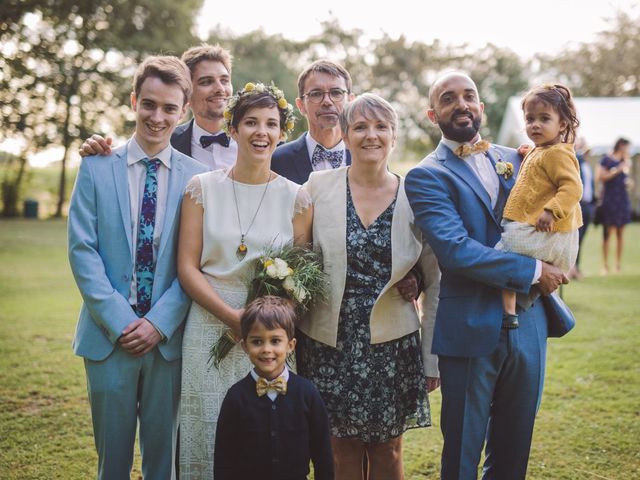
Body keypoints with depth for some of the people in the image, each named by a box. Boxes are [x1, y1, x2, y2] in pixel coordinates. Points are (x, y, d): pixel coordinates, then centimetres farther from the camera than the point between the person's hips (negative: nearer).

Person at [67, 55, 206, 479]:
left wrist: (159, 322, -11)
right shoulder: (96, 167, 1)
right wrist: (118, 322, -11)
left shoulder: (196, 176, 1)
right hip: (109, 335, 0)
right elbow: (82, 250, -4)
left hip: (167, 336, 0)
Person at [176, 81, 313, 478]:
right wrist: (231, 316, -14)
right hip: (210, 328, 0)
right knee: (207, 435, 5)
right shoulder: (202, 188, 1)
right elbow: (187, 267, -2)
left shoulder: (296, 198, 2)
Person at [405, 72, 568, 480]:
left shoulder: (515, 160, 12)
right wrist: (533, 271, -16)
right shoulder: (426, 177, -6)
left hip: (527, 325, 5)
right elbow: (455, 250, -19)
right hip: (471, 328, -5)